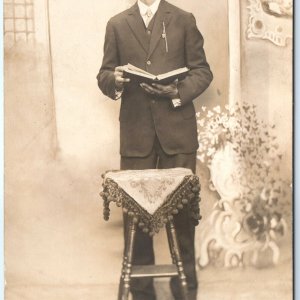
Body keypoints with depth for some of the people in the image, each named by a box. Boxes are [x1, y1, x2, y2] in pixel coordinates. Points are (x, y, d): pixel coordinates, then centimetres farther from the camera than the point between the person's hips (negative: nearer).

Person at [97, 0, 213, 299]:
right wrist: (114, 79, -12)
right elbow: (104, 75, 12)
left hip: (177, 129, 0)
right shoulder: (117, 24, 12)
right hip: (135, 132, 1)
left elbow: (202, 70, 7)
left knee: (181, 207, 3)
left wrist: (178, 91, -12)